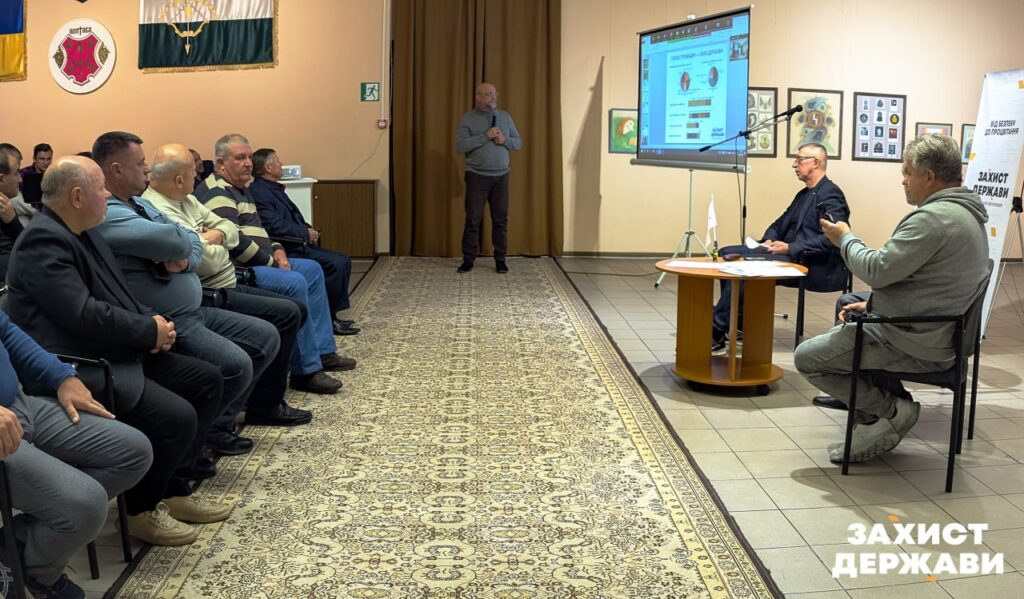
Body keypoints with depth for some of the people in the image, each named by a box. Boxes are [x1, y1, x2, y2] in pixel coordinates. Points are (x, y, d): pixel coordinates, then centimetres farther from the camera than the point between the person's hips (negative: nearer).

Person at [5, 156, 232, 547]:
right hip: (77, 368, -11)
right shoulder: (43, 240, -17)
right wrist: (151, 331, -15)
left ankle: (174, 489, 15)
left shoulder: (83, 234, 13)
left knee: (206, 380, 8)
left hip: (117, 353, 11)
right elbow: (83, 314, -26)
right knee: (176, 416, -25)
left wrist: (152, 321, -2)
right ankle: (141, 508, 1)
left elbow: (119, 295, 18)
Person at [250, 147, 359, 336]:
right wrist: (306, 233, -14)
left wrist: (309, 230, 4)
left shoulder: (273, 189, 19)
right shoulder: (259, 192, -13)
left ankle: (332, 315, 6)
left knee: (343, 261, 4)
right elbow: (274, 226, -23)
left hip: (298, 244, 11)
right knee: (336, 264, -21)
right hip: (287, 249, -11)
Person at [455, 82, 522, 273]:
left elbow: (518, 143, 10)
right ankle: (468, 259, 8)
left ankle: (500, 259, 14)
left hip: (501, 176, 3)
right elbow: (460, 146, -13)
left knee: (501, 219, 5)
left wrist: (504, 140, -11)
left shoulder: (505, 117, 9)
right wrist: (485, 136, -19)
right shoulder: (468, 118, -2)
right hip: (477, 176, -3)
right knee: (473, 219, 0)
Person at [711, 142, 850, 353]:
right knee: (728, 254, -2)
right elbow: (780, 224, 24)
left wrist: (790, 248, -23)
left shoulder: (831, 194, -9)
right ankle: (738, 323, -3)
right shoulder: (804, 194, 20)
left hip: (814, 267, -10)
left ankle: (717, 332, -22)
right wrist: (769, 239, 1)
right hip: (791, 256, 10)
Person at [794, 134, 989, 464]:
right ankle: (875, 424, 17)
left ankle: (893, 410, 1)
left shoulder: (934, 218, -24)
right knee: (845, 327, 29)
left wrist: (845, 238, -6)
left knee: (807, 357, -4)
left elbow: (878, 270, -24)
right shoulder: (964, 213, 11)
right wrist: (874, 304, 14)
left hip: (916, 345, -11)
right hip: (941, 333, 11)